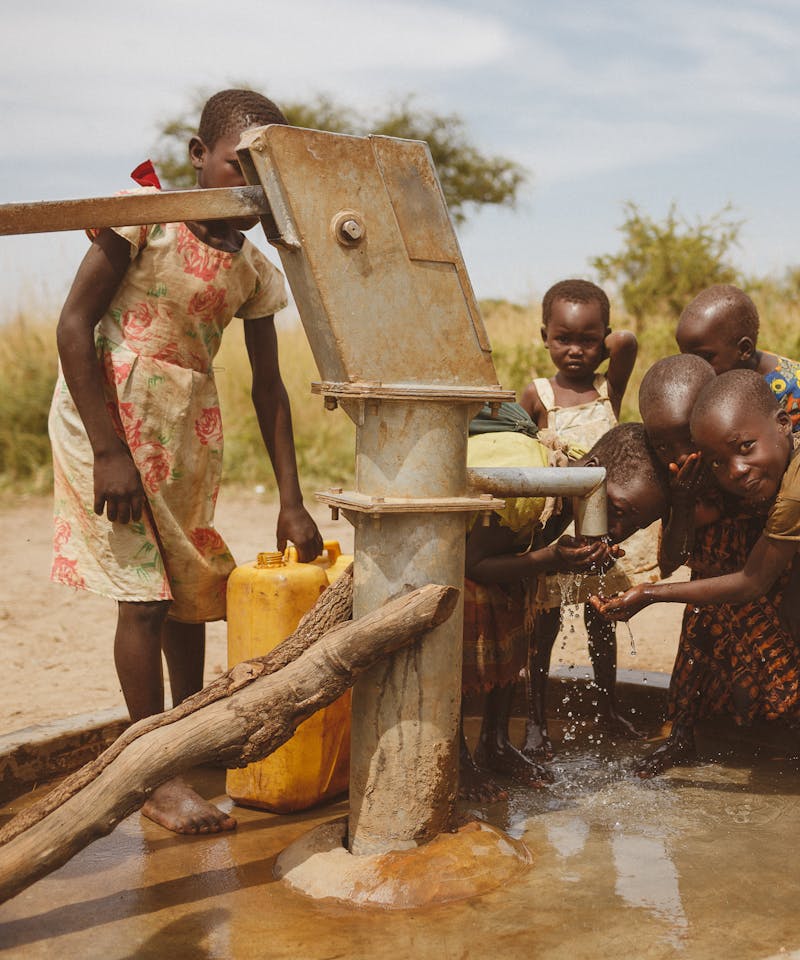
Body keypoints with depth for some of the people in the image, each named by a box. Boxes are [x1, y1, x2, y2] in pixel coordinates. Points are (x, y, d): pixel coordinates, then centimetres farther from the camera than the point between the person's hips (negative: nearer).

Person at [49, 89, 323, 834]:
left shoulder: (254, 268, 3)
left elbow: (267, 386, 6)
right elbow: (74, 324, -13)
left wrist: (291, 501, 2)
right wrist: (109, 451, -19)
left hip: (189, 424, 5)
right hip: (108, 410, -5)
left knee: (190, 587, 10)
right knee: (145, 591, -8)